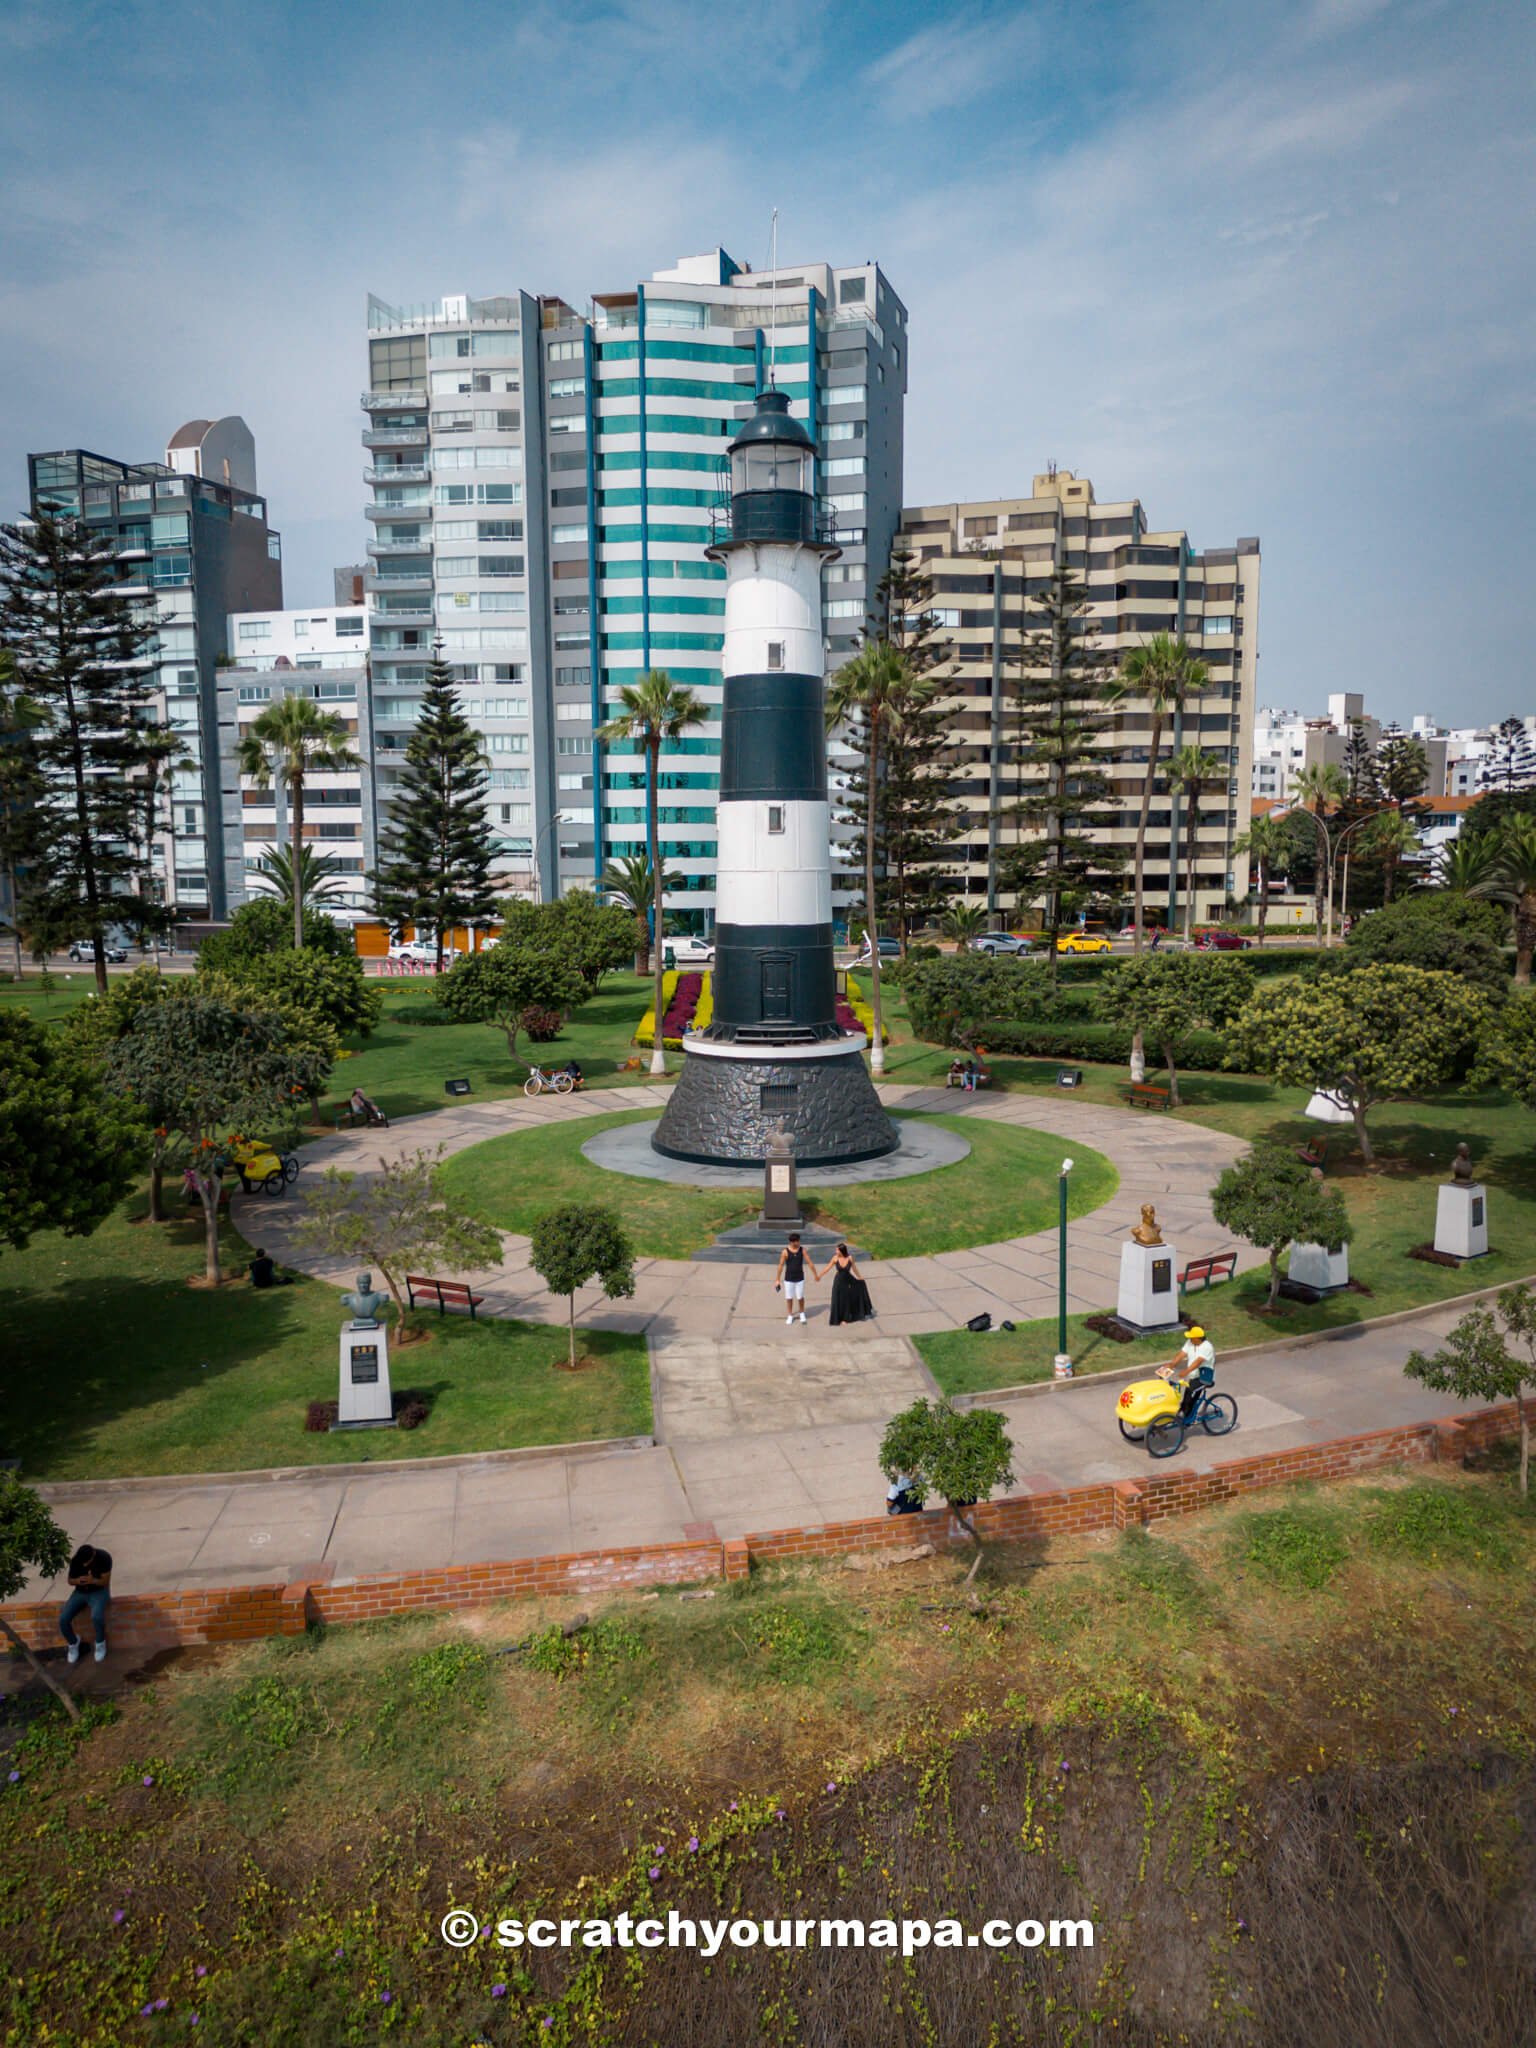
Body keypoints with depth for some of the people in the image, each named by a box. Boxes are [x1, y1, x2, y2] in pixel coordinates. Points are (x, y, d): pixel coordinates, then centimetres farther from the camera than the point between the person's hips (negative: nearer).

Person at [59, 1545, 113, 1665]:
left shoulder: (103, 1558, -22)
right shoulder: (75, 1560, -13)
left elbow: (105, 1581, -19)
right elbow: (70, 1581, 0)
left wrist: (93, 1581, -40)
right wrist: (77, 1581, -24)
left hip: (99, 1592, -4)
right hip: (80, 1592, 4)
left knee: (97, 1617, -32)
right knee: (63, 1620, -18)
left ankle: (100, 1642, -2)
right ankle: (73, 1643, 14)